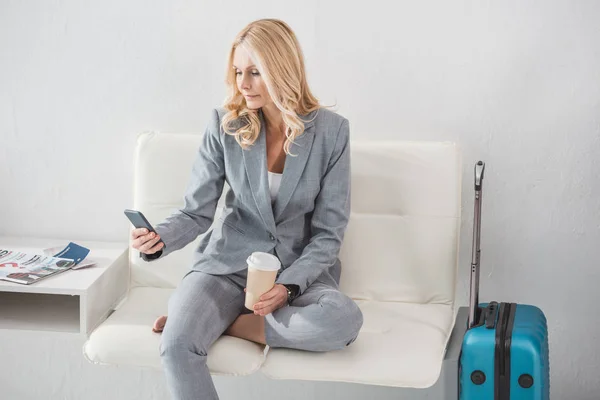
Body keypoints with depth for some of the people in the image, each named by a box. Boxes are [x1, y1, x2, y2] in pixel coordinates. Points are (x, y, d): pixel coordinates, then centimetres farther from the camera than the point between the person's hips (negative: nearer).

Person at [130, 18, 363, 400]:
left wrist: (288, 287, -20)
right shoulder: (225, 125, -4)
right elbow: (197, 212, -2)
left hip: (299, 270, 1)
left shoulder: (331, 130, -6)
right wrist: (160, 239, -24)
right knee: (177, 346, -31)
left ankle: (224, 323, -13)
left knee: (345, 320, -33)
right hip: (228, 264, -1)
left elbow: (329, 231, -5)